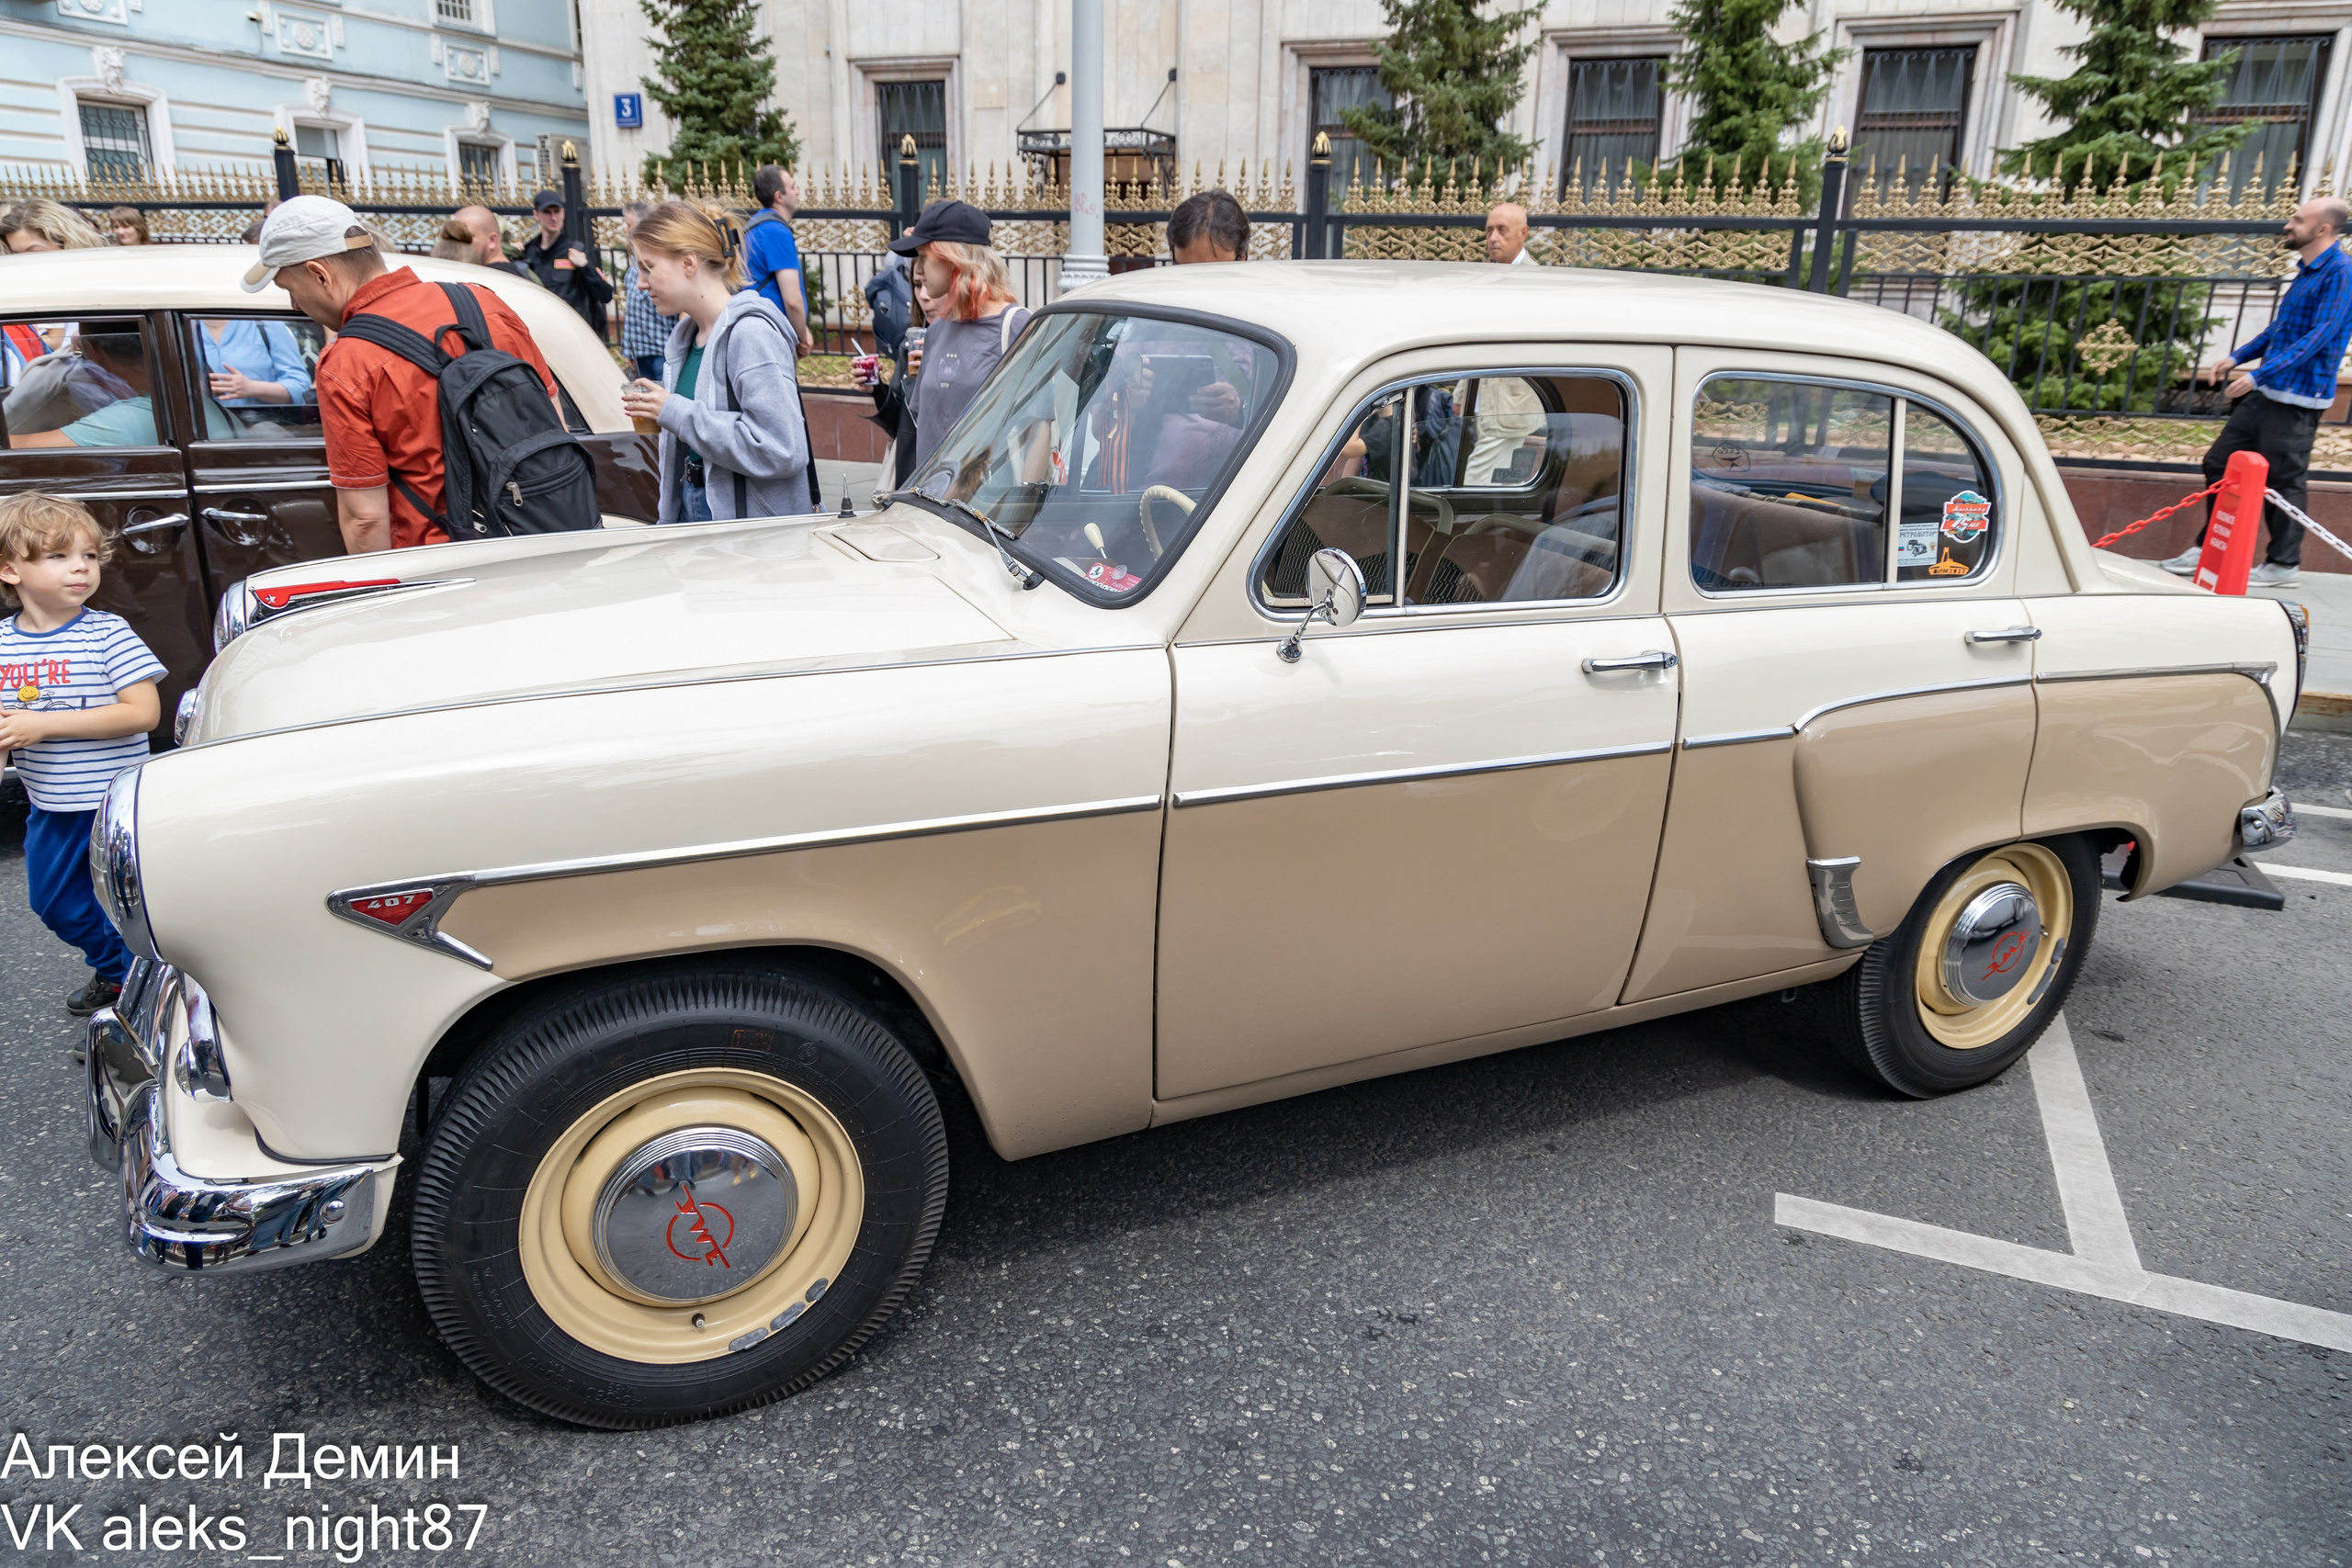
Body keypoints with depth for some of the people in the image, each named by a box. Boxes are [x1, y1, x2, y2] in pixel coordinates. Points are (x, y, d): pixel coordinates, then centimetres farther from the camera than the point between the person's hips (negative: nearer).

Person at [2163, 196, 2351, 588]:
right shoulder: (2306, 271, 14)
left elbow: (2319, 336, -21)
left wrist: (2259, 374, -26)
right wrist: (2238, 356, 12)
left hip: (2297, 398, -9)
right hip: (2266, 392, 9)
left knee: (2285, 479, -1)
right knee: (2220, 463, 11)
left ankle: (2283, 564, 10)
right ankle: (2209, 549, 21)